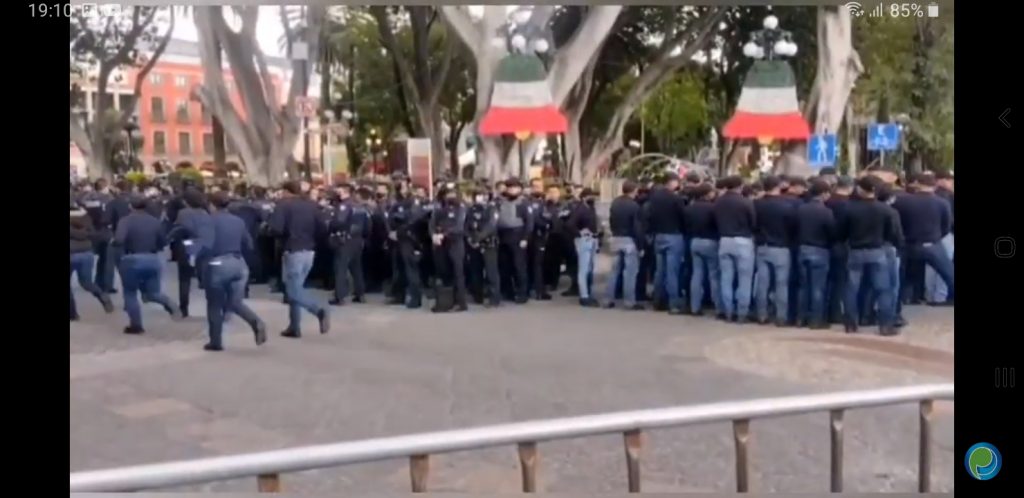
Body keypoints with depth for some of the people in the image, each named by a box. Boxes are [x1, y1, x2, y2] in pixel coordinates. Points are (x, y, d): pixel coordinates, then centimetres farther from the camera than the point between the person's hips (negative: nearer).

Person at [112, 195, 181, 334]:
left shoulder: (126, 221, -9)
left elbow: (118, 240, -23)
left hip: (132, 260, -4)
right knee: (151, 293, 14)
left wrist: (123, 250, -2)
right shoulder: (155, 221, 5)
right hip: (153, 260, 4)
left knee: (130, 294, 13)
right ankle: (168, 303, -18)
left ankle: (136, 325, 15)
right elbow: (163, 242, 9)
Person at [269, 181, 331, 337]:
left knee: (294, 291, -2)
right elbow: (322, 227, 5)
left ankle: (320, 310, -25)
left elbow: (276, 229, -17)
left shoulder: (284, 205, -7)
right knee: (296, 288, 15)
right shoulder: (311, 205, 10)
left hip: (293, 251, -6)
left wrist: (285, 234, 3)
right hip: (309, 251, 6)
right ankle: (294, 327, 15)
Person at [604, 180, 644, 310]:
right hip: (630, 240, -7)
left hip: (616, 239, 7)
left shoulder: (614, 203, 8)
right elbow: (637, 227, -15)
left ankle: (608, 299, 12)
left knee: (614, 270, 11)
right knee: (630, 272, -3)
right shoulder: (634, 205, -14)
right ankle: (630, 301, -2)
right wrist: (640, 244, -11)